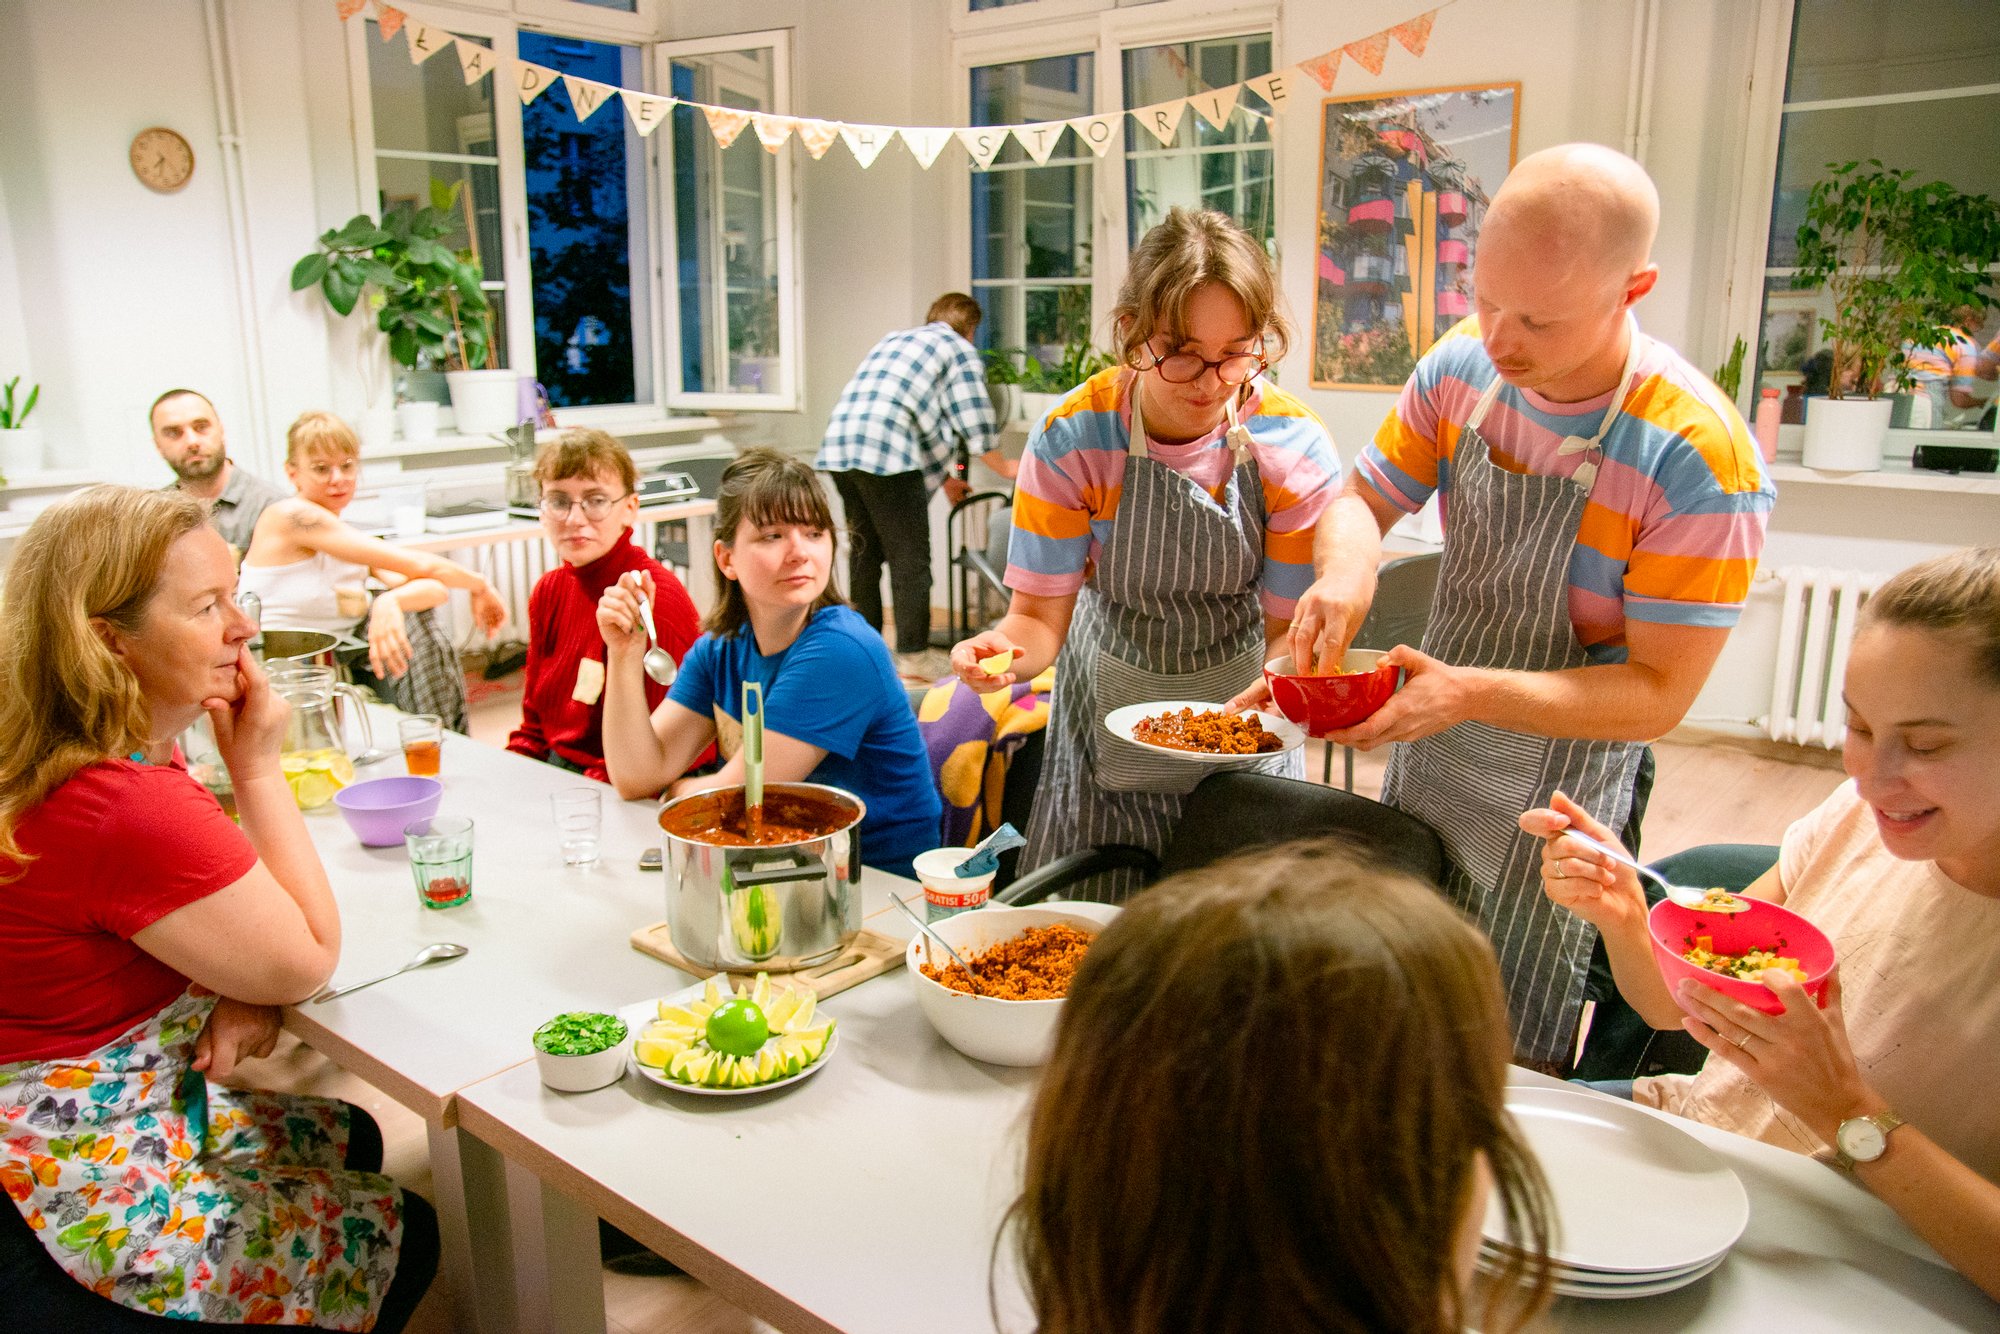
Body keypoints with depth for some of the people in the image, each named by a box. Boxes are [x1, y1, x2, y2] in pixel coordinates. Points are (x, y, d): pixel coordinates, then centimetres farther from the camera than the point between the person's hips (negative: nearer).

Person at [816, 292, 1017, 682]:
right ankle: (913, 655, 5)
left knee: (865, 549, 18)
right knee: (910, 557, 1)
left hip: (839, 444, 8)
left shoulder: (894, 339, 31)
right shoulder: (961, 351, 8)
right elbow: (973, 424, 3)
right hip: (886, 455, -8)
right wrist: (1004, 467, 21)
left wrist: (942, 477, 40)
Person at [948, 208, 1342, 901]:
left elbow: (1287, 625, -12)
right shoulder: (1071, 441, -21)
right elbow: (1040, 615, -18)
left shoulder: (1293, 447, -19)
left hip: (1239, 697, 1)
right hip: (1109, 707, 0)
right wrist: (1001, 648, -41)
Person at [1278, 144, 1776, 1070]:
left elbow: (1657, 694, -22)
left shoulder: (1701, 459, -26)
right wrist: (1346, 568, -25)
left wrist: (1471, 693, -35)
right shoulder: (1462, 367, -10)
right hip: (1421, 763, 5)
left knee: (1508, 1064, 12)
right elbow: (1364, 497, -1)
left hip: (1554, 810, -5)